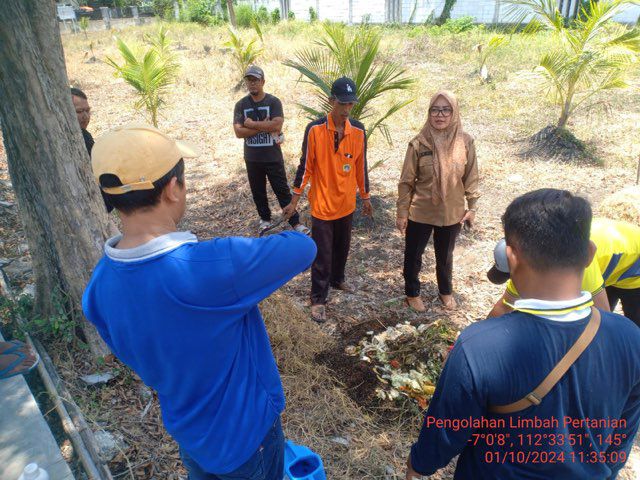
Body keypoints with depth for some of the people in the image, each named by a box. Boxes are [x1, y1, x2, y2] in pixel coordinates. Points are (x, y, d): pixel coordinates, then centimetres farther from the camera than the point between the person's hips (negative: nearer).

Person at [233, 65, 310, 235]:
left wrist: (252, 124, -15)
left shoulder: (273, 102, -6)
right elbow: (239, 132, -11)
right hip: (252, 158, 3)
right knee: (258, 191, 15)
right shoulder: (241, 105, 1)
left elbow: (277, 125, -22)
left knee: (282, 190, 3)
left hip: (273, 157, -3)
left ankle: (295, 222, 9)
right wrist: (265, 127, -17)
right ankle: (265, 219, 33)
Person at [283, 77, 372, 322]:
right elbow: (305, 166, -8)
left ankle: (337, 279, 44)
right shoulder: (315, 129, -14)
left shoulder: (358, 130, -2)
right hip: (322, 204, -4)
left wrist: (365, 196, 14)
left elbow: (360, 166, 8)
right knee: (322, 254, 3)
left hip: (347, 203, 4)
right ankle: (318, 299, 17)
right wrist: (294, 200, -6)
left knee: (342, 247, 20)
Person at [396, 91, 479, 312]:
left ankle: (446, 291, 47)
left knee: (445, 256, 22)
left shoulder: (465, 141, -9)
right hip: (420, 212, -1)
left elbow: (471, 178, 1)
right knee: (413, 256, 14)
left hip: (452, 213, 2)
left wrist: (472, 207, 2)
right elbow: (406, 181, -9)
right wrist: (401, 213, -7)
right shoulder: (419, 142, -14)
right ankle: (412, 293, 39)